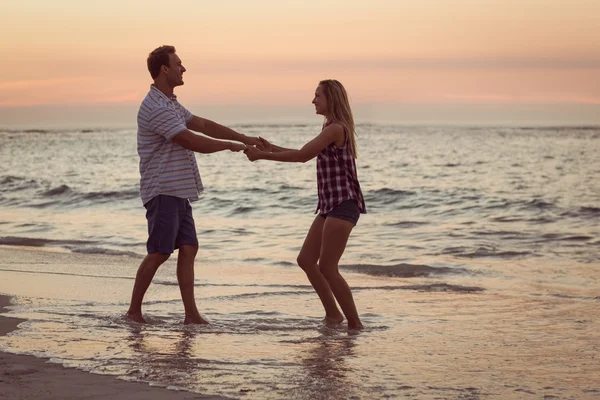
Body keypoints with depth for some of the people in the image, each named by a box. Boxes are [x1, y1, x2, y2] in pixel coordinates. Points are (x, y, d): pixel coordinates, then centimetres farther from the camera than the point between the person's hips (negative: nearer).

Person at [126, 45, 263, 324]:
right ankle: (134, 310, 6)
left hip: (178, 193, 10)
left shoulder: (170, 104, 17)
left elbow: (204, 125, 20)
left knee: (188, 249, 4)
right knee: (159, 253, -5)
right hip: (163, 192, -10)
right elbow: (194, 142, -20)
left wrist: (244, 139, 15)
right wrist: (230, 145, -7)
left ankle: (191, 314, 2)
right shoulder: (156, 108, -17)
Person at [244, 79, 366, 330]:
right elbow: (306, 155, 25)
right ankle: (333, 313, 20)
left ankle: (354, 323, -3)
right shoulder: (330, 128, 18)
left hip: (343, 204, -10)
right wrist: (273, 148, 17)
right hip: (330, 204, 10)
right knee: (305, 260, 11)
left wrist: (263, 156, -14)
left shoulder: (336, 128, -14)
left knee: (327, 267, -10)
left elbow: (302, 155, -19)